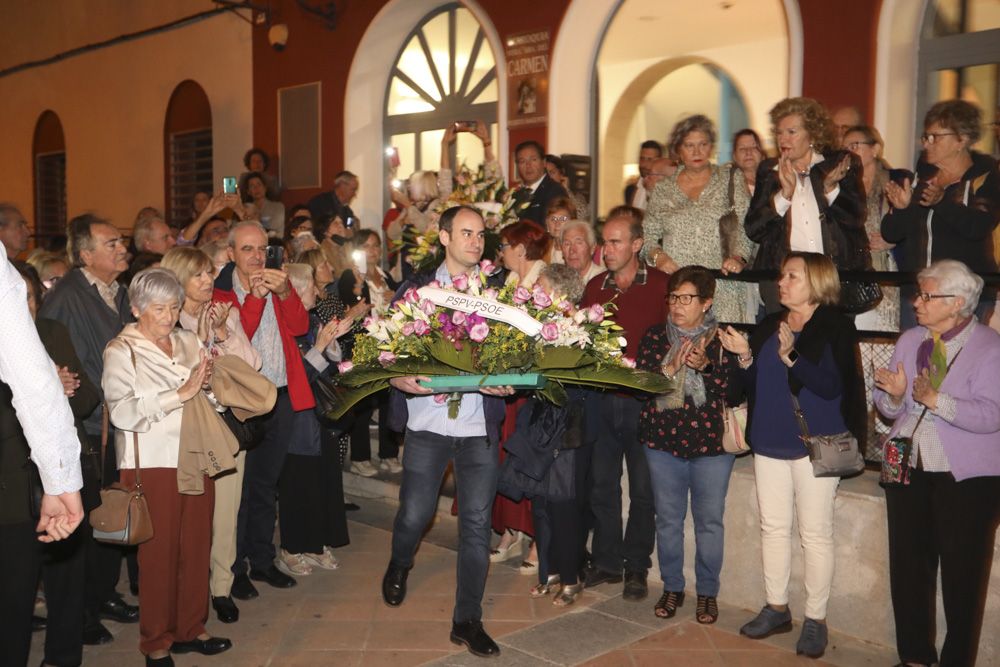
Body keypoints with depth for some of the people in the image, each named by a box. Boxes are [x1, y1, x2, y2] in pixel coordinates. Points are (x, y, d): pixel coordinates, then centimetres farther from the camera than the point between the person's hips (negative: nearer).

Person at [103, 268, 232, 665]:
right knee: (158, 553, 5)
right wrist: (180, 394, -20)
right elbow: (123, 411, -17)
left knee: (196, 546, 10)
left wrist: (207, 382, -7)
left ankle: (190, 630, 27)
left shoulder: (188, 342, 11)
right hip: (152, 464, -5)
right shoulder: (121, 351, -4)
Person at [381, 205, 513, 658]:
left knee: (477, 523, 3)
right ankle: (399, 566, 43)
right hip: (427, 421, -1)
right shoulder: (416, 290, 2)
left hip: (479, 426, 1)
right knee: (414, 514, 7)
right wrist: (401, 379, -20)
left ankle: (467, 620, 18)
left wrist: (508, 382, -14)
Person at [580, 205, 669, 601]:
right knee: (602, 484, 11)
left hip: (642, 400, -4)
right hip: (601, 399, 4)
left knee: (642, 489, 7)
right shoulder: (595, 286, 9)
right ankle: (606, 561, 24)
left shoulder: (661, 286, -5)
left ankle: (637, 568, 20)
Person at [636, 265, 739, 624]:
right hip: (663, 439, 2)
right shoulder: (655, 336, 5)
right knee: (668, 519, 11)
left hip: (712, 443, -2)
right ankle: (672, 587, 27)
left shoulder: (722, 339, -1)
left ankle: (707, 592, 23)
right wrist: (670, 368, -21)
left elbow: (734, 389, -9)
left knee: (709, 520, 7)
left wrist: (704, 365, -24)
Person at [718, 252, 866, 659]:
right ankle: (776, 608, 26)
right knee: (773, 527, 13)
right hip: (770, 442, 6)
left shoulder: (835, 328, -7)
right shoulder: (769, 326, 10)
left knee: (815, 533, 2)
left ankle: (816, 618, 14)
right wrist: (745, 356, -6)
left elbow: (832, 387, -19)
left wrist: (790, 356, -28)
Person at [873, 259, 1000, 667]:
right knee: (909, 567, 11)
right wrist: (894, 396, -12)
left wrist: (935, 400, -27)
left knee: (962, 575, 5)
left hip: (966, 478, -5)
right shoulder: (909, 340, 8)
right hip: (909, 469, 5)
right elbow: (887, 408, 9)